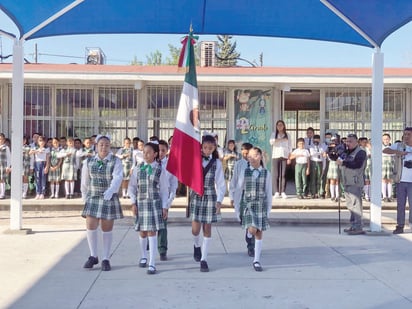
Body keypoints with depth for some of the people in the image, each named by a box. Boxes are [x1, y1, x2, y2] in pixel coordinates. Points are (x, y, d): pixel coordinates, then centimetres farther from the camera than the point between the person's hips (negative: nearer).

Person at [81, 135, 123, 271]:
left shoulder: (115, 161, -4)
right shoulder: (89, 161, 5)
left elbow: (118, 178, -19)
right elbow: (85, 182, 12)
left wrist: (110, 191, -35)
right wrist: (85, 197, 15)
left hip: (109, 199, -2)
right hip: (93, 198, 2)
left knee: (107, 229, 3)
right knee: (90, 226, -6)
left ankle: (106, 259, 14)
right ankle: (93, 256, 12)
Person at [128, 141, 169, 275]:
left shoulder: (160, 169, -2)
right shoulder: (138, 169, 3)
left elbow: (164, 190, 1)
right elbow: (132, 186, 7)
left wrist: (165, 207, -1)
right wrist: (133, 203, -2)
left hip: (155, 203, -2)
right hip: (141, 203, 2)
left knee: (152, 232, -7)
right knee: (142, 232, 11)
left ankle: (152, 263, -4)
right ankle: (143, 257, 35)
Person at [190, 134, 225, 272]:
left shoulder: (217, 163, -1)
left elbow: (220, 183, 0)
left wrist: (219, 200, -7)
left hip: (210, 197, 0)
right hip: (196, 196, 0)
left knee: (207, 228, 3)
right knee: (195, 229, 0)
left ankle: (204, 259, 12)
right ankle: (197, 246, 34)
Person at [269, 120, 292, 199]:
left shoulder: (287, 135, 13)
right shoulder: (274, 134, 11)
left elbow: (290, 146, 11)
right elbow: (271, 142, -9)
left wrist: (289, 157, 3)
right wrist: (281, 139, -16)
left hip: (284, 156, 0)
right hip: (276, 156, 0)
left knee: (283, 174, -4)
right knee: (275, 174, -5)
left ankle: (283, 192, -1)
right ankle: (276, 192, -3)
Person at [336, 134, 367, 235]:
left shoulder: (360, 152, -8)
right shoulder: (346, 152, 20)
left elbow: (357, 164, -23)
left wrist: (343, 162, -22)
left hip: (355, 183, -9)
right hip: (347, 182, 9)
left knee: (356, 204, -11)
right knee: (350, 205, 14)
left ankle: (358, 227, -11)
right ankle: (353, 225, 22)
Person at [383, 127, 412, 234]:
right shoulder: (398, 146, 4)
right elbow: (385, 150, -8)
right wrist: (398, 152, -21)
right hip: (400, 181, 1)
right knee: (400, 204, 6)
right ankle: (400, 226, 12)